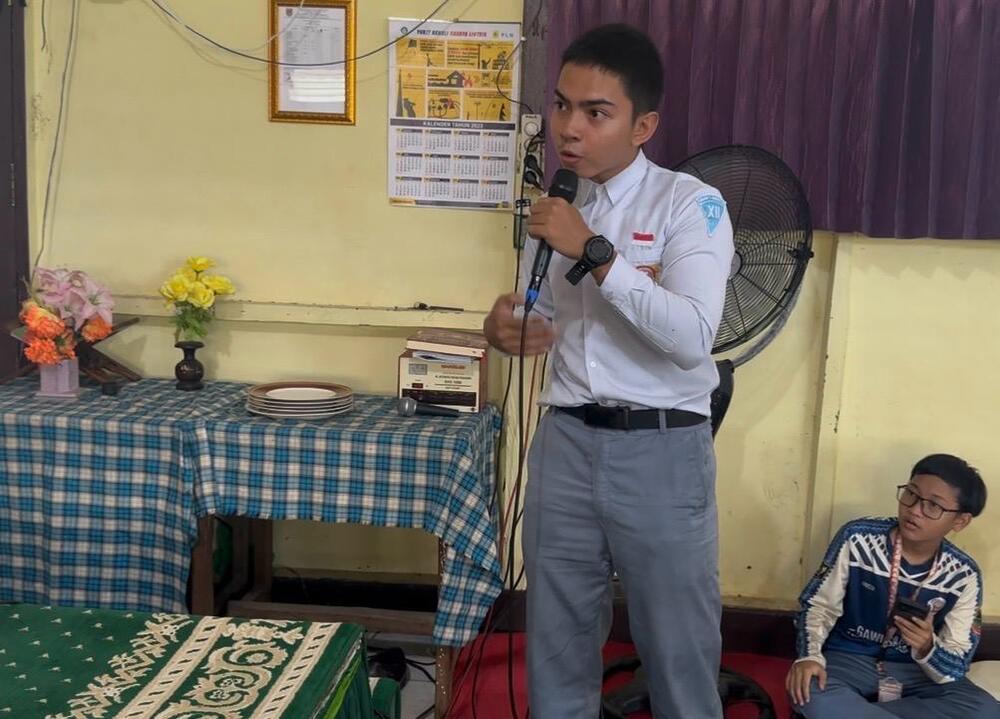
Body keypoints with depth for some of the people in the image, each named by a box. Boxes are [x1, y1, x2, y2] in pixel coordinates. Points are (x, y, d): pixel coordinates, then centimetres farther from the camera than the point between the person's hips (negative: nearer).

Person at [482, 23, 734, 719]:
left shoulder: (689, 203, -10)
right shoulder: (553, 208, 8)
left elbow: (693, 337, -22)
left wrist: (596, 252, -24)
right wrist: (505, 328, -6)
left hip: (661, 451, -5)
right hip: (565, 443, 5)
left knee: (679, 649, 9)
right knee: (557, 641, 16)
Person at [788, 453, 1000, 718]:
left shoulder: (964, 577, -9)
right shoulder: (858, 539, -14)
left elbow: (955, 668, -7)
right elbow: (818, 604, -4)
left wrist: (927, 648, -30)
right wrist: (809, 656, -22)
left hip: (918, 671, 3)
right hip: (850, 660, -2)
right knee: (810, 693, -35)